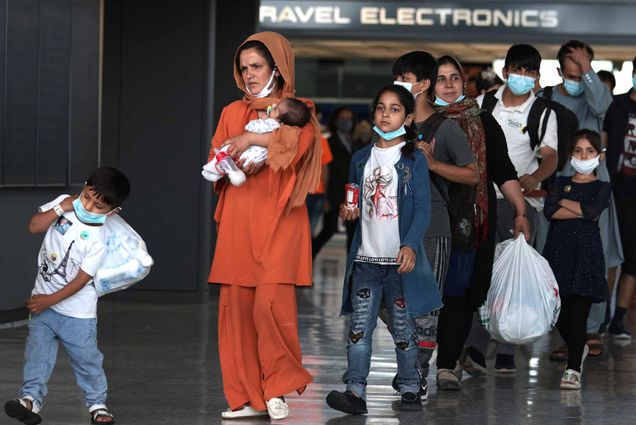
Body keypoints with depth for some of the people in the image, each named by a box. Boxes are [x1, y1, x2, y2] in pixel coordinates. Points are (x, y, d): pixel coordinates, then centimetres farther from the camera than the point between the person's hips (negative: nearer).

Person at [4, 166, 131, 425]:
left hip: (76, 310, -3)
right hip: (43, 301, 3)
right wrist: (61, 208, -21)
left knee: (86, 358, 4)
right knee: (37, 352, -4)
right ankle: (31, 397, -4)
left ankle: (97, 402, 20)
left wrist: (50, 300, -18)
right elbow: (34, 227, -11)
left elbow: (81, 279, -18)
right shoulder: (65, 204, -5)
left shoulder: (97, 241, -18)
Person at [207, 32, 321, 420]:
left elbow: (299, 142, -14)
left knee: (272, 304, -17)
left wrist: (253, 139, -16)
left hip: (278, 220, -4)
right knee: (236, 305, -2)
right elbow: (215, 162, 13)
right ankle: (248, 397, 4)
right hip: (238, 221, 4)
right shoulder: (232, 112, 18)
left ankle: (278, 388, 0)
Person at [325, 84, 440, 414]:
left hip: (399, 259, -3)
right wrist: (349, 212, -1)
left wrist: (410, 245, -19)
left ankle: (410, 389, 13)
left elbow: (422, 209, -6)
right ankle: (355, 391, -7)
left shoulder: (414, 160, -1)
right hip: (365, 258, 3)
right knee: (360, 326, -4)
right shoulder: (361, 158, 11)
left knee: (403, 326, 5)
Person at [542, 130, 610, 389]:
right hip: (559, 251, 3)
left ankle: (573, 369, -8)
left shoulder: (602, 188, 8)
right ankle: (578, 349, 31)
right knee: (559, 313, 3)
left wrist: (564, 202, -1)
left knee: (578, 314, -10)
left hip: (586, 253, -3)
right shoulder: (561, 183, 14)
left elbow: (593, 210, -13)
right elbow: (549, 211, -4)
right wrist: (582, 212, -10)